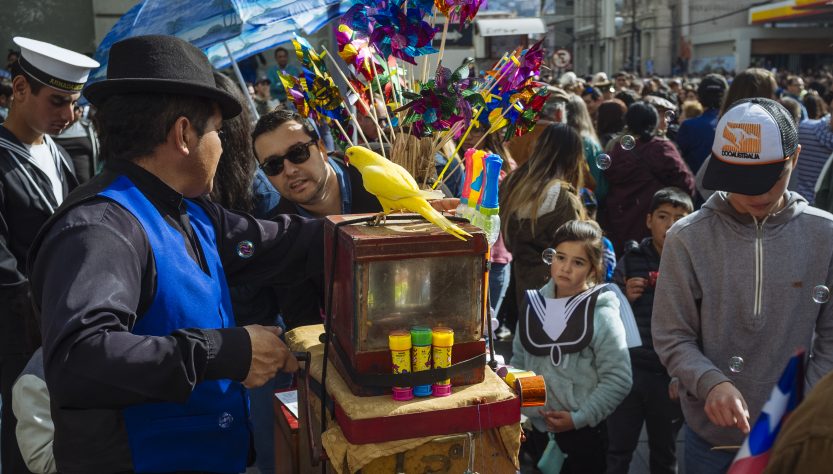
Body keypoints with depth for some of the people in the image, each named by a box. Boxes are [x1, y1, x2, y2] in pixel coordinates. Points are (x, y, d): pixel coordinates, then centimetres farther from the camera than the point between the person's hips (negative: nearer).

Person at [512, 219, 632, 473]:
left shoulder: (601, 314, -12)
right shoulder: (535, 304, 2)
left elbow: (618, 379, -14)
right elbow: (519, 360, 11)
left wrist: (579, 418, -16)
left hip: (582, 436, -4)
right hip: (535, 430, 5)